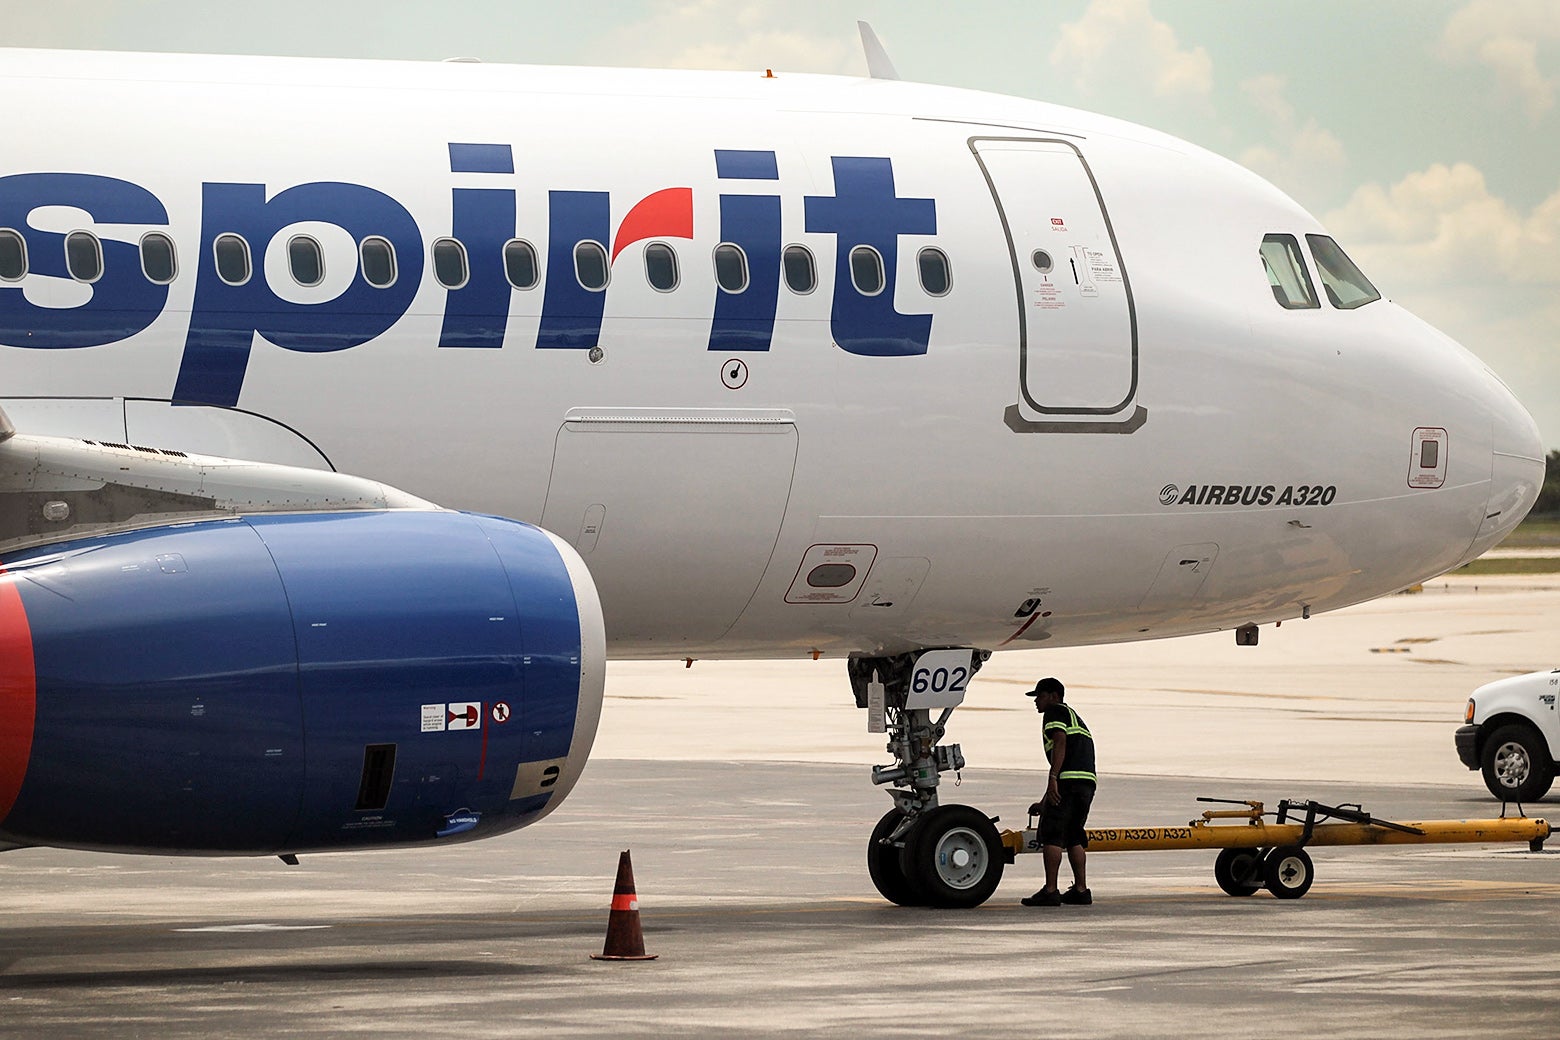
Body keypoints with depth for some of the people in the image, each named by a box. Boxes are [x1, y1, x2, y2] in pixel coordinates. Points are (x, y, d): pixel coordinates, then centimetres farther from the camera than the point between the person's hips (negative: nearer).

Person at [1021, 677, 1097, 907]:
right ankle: (1081, 890, 12)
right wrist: (1044, 804, 38)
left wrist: (1052, 779, -22)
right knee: (1073, 836, 15)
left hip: (1068, 780, -9)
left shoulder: (1055, 711, 5)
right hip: (1087, 783, 9)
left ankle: (1050, 891, -13)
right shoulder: (1074, 717, 33)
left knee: (1051, 835, -8)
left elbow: (1060, 743, -12)